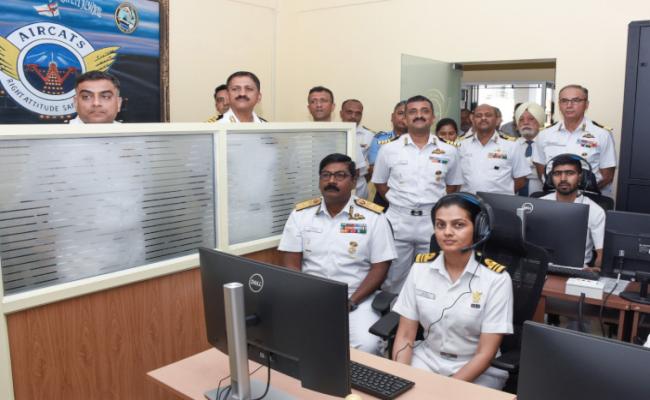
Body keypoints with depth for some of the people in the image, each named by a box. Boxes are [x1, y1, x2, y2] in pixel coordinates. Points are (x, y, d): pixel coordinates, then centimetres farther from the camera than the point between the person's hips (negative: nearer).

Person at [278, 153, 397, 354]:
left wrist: (351, 302, -13)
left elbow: (380, 267, -2)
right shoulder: (300, 214, 5)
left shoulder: (373, 216, -1)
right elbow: (291, 264, 4)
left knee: (366, 345, -27)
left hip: (357, 299, -1)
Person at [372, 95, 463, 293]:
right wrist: (399, 201, 0)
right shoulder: (389, 149, 1)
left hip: (433, 222, 1)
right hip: (398, 221, -1)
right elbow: (380, 182, 10)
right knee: (394, 279, 7)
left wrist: (437, 204, 1)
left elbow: (453, 184, 13)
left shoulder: (449, 152, 4)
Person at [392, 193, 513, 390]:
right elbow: (405, 336, -1)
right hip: (426, 359, 2)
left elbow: (485, 353, -12)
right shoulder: (420, 268, -4)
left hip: (477, 371, -1)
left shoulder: (496, 279, -13)